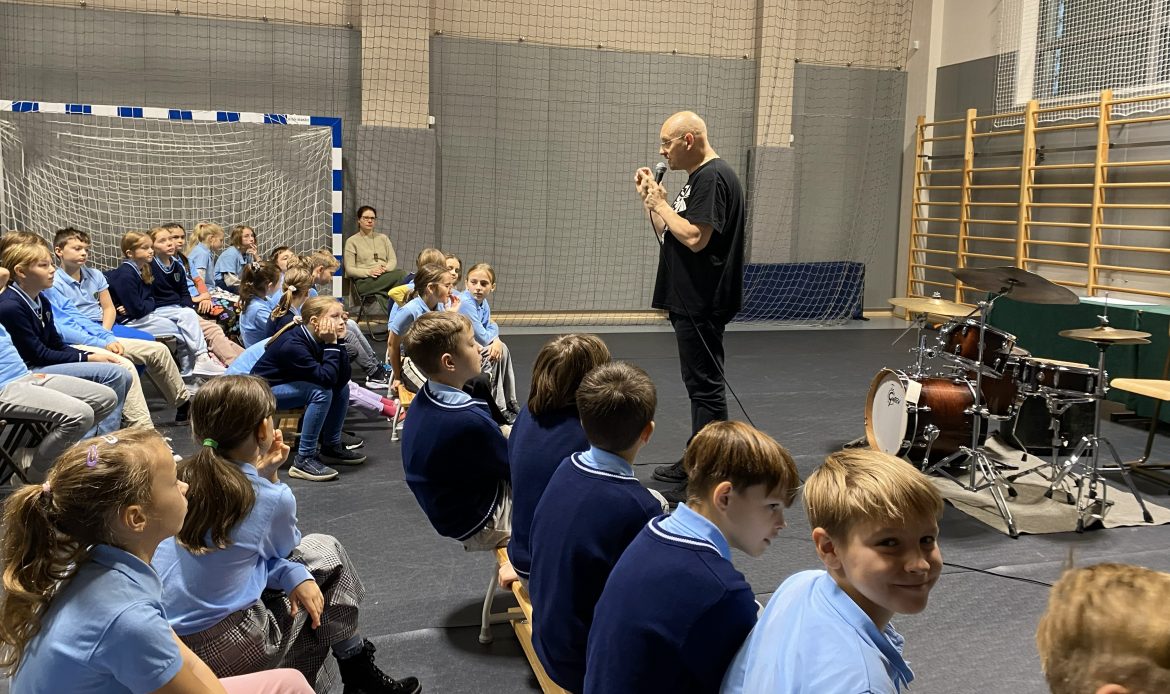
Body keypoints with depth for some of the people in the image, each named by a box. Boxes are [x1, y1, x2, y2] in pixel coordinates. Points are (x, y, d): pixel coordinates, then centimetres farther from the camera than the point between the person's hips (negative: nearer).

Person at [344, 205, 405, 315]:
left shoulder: (383, 238, 23)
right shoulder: (352, 241, 10)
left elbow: (393, 260, 13)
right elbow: (349, 270, 2)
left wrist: (385, 268, -11)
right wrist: (369, 272, -16)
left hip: (385, 277, 4)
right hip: (363, 282, -4)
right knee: (401, 274, -31)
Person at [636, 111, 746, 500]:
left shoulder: (713, 177, -14)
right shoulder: (698, 177, 18)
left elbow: (694, 237, -24)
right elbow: (668, 236, 21)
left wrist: (660, 202, -11)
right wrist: (650, 198, 10)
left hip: (702, 304, -11)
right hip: (689, 301, 11)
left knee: (706, 387, -6)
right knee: (699, 384, 17)